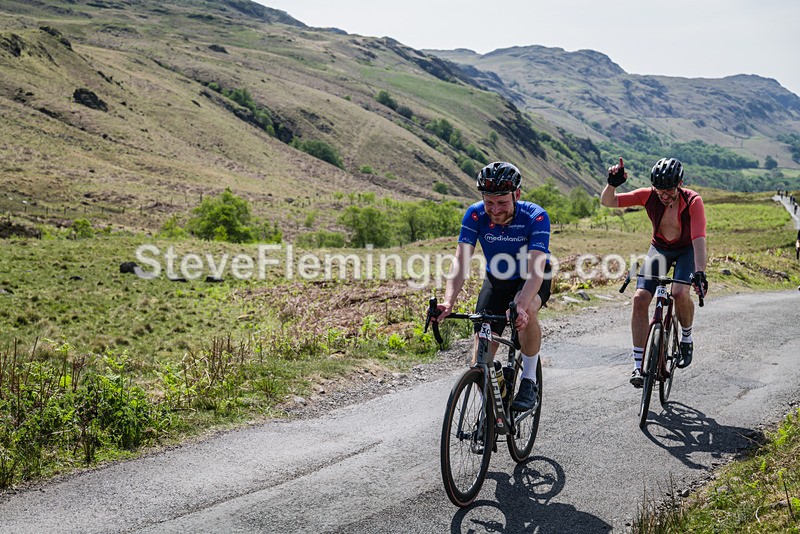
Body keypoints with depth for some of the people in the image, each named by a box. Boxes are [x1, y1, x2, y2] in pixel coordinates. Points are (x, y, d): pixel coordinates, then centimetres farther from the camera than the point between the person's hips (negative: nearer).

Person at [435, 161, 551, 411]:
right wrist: (448, 302, -46)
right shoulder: (475, 214, -22)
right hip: (496, 281, 3)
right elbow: (461, 261, -30)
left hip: (532, 281, -3)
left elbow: (535, 270, -40)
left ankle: (529, 382, -17)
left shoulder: (536, 217, -30)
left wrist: (520, 306, -57)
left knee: (526, 309, -37)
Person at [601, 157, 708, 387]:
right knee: (640, 298, -18)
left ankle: (687, 338, 3)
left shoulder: (693, 201, -27)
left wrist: (700, 272, -49)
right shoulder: (649, 196, -21)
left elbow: (699, 239, -36)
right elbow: (607, 202, -24)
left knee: (680, 293, -30)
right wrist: (612, 184, -45)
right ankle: (638, 365, -12)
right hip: (659, 248, 2)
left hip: (686, 250, -2)